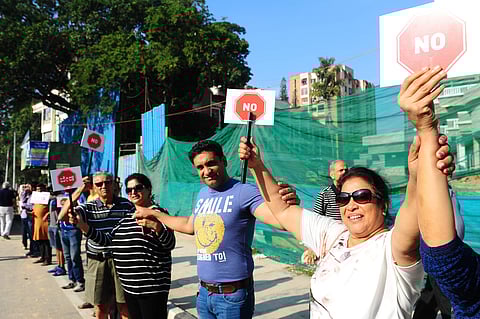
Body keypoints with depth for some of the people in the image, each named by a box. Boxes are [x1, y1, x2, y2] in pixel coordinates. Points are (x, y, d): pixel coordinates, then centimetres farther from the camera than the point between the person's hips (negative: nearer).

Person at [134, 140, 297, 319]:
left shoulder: (244, 192, -16)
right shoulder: (203, 194, 7)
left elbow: (281, 219, -30)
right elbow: (189, 226, 24)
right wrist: (153, 214, 31)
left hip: (232, 294, -7)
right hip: (204, 292, 7)